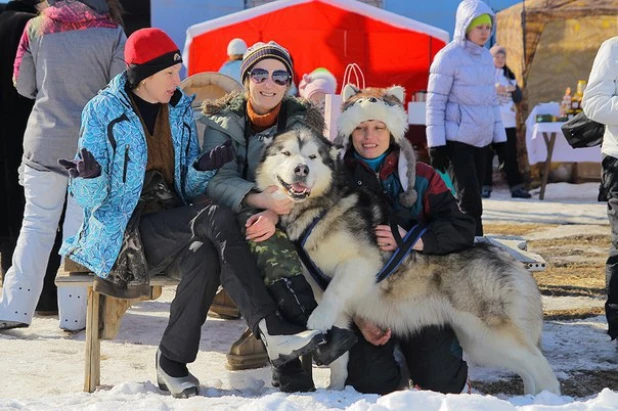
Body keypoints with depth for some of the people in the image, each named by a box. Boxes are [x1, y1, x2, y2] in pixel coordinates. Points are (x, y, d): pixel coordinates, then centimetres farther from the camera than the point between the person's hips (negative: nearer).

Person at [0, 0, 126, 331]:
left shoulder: (36, 27, 4)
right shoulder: (111, 33, -4)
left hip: (44, 140, 2)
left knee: (36, 225, 8)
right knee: (81, 229, 4)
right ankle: (73, 314, 6)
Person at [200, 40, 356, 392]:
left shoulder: (303, 121, 4)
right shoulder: (222, 121, 1)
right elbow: (217, 180, -13)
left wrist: (277, 214, -30)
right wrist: (260, 199, -33)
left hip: (288, 222, 2)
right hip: (237, 218, -1)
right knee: (260, 232, -36)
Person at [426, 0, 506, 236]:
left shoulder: (486, 57, 12)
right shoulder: (448, 57, -9)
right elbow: (435, 102, -10)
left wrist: (499, 136, 15)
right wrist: (436, 144, -14)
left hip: (480, 140, 7)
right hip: (456, 140, -7)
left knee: (471, 201, 7)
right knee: (470, 202, -11)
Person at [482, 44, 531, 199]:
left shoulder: (509, 75, 17)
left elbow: (518, 98, 15)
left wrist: (514, 89, -6)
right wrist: (493, 88, -25)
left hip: (508, 122, 4)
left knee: (510, 155, 4)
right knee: (487, 155, -2)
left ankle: (516, 186, 5)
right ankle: (485, 187, 2)